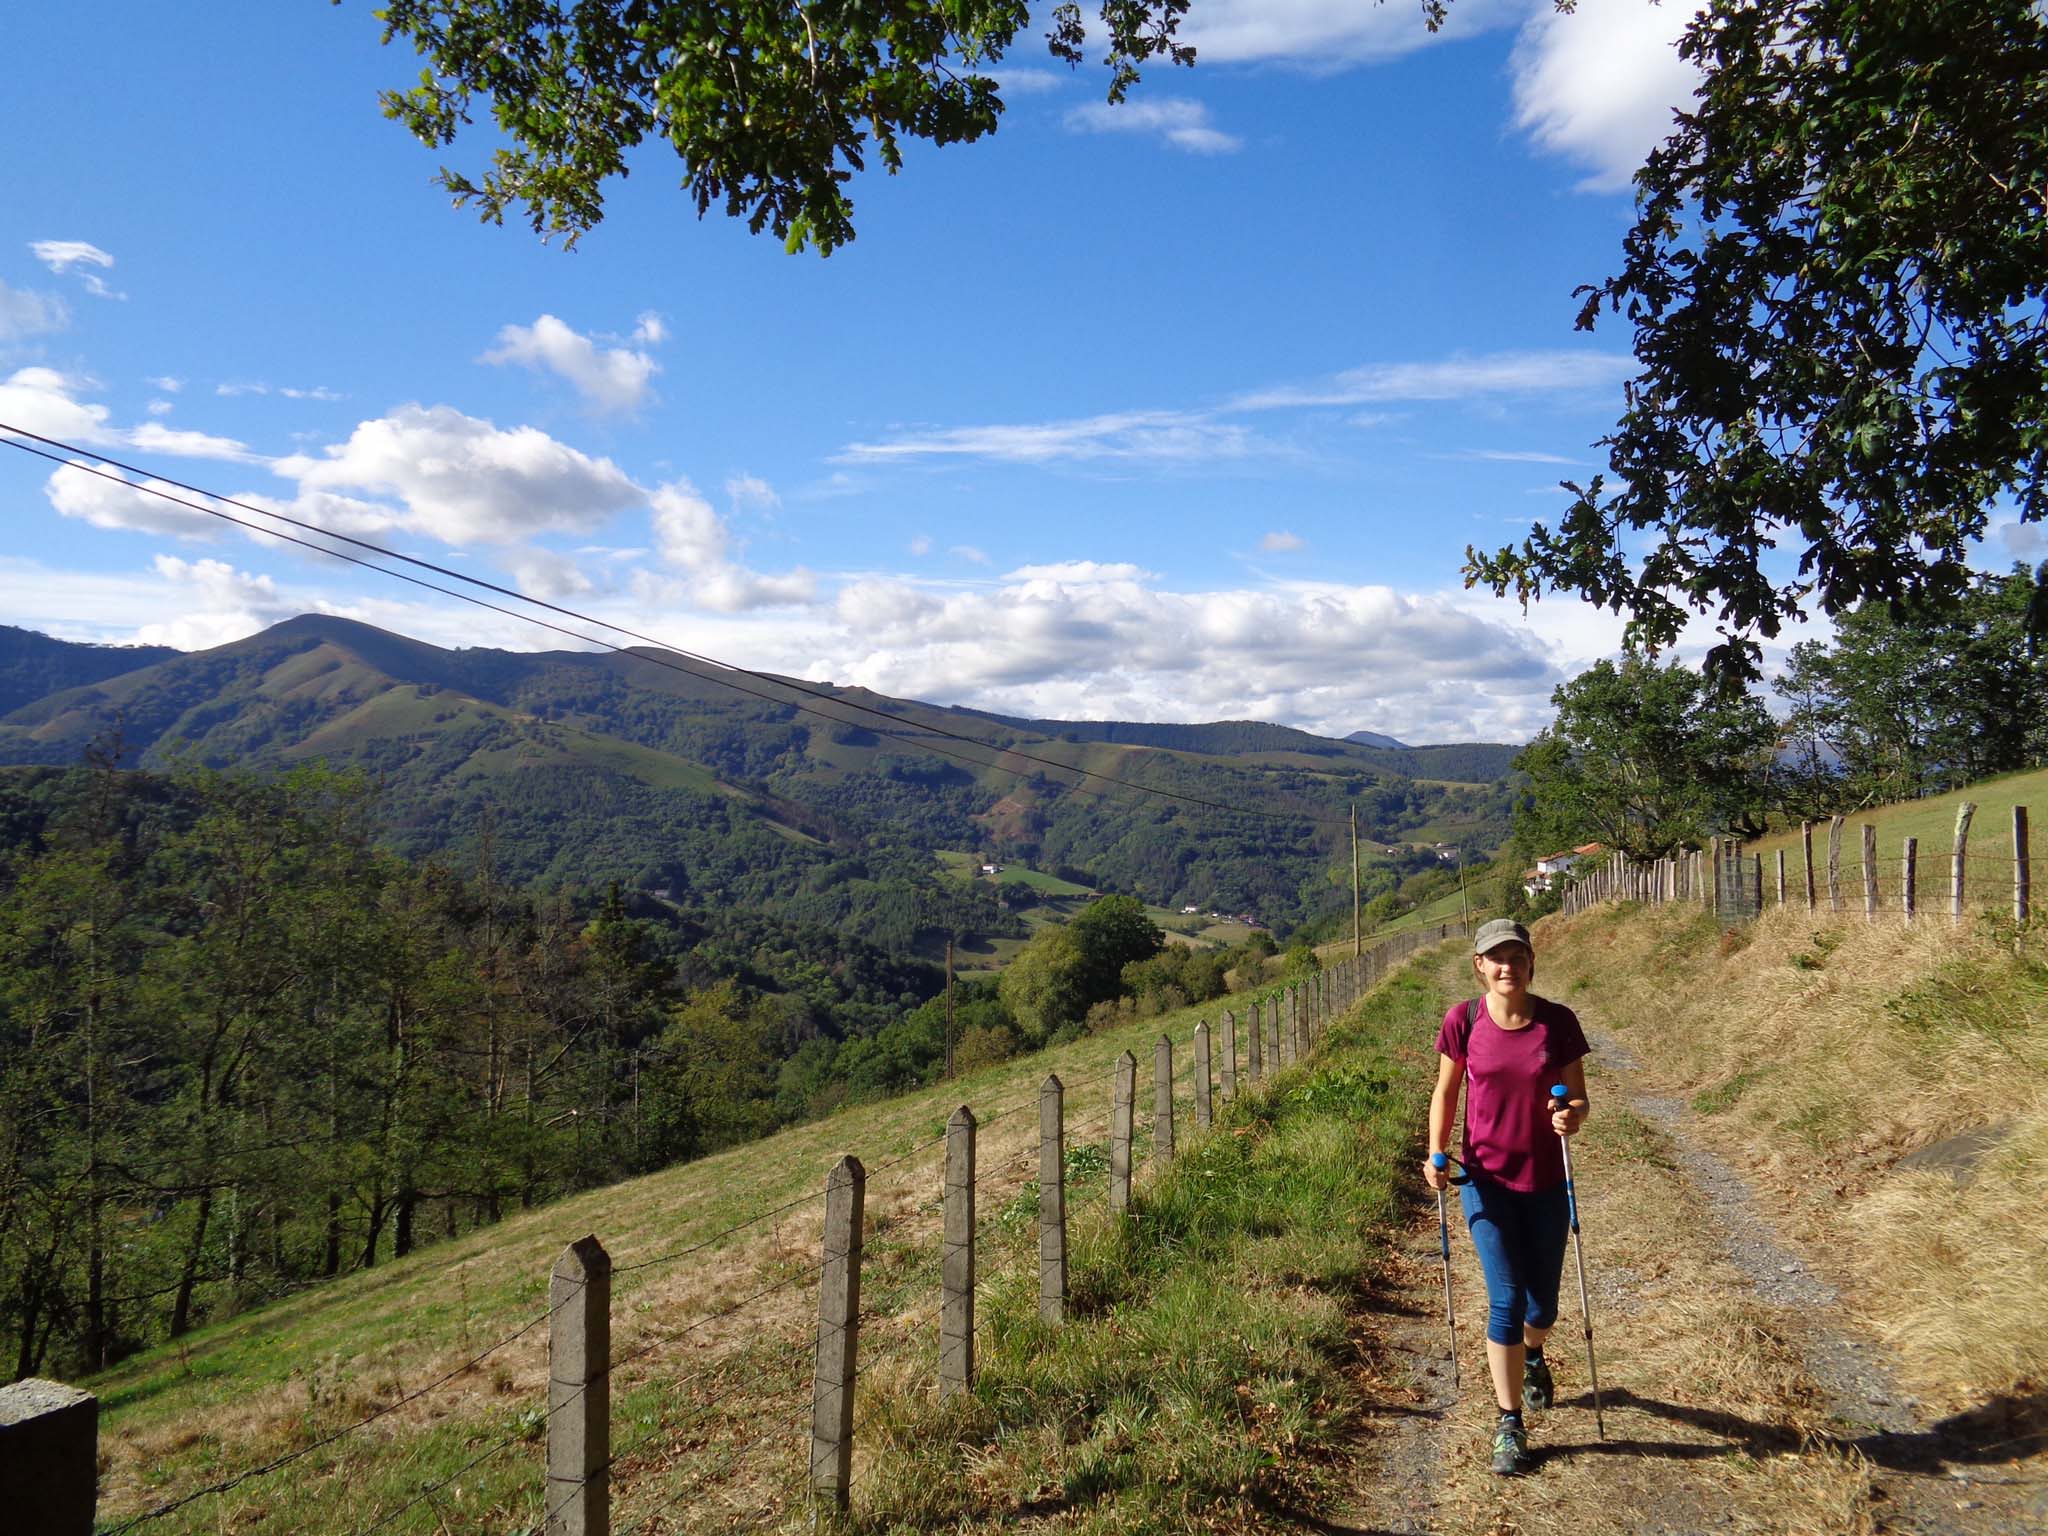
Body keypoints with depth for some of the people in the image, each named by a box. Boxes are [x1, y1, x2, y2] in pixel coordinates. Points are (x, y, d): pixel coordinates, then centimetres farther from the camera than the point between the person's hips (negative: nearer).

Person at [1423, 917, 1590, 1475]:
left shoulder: (1557, 1022, -8)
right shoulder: (1463, 1021, -8)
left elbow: (1579, 1098, -1)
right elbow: (1446, 1091, 3)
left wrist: (1571, 1118, -24)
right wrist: (1436, 1154, -10)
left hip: (1545, 1184, 1)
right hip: (1487, 1181, -1)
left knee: (1541, 1305, 14)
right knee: (1506, 1300, -6)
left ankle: (1533, 1356, 49)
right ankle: (1509, 1424, 9)